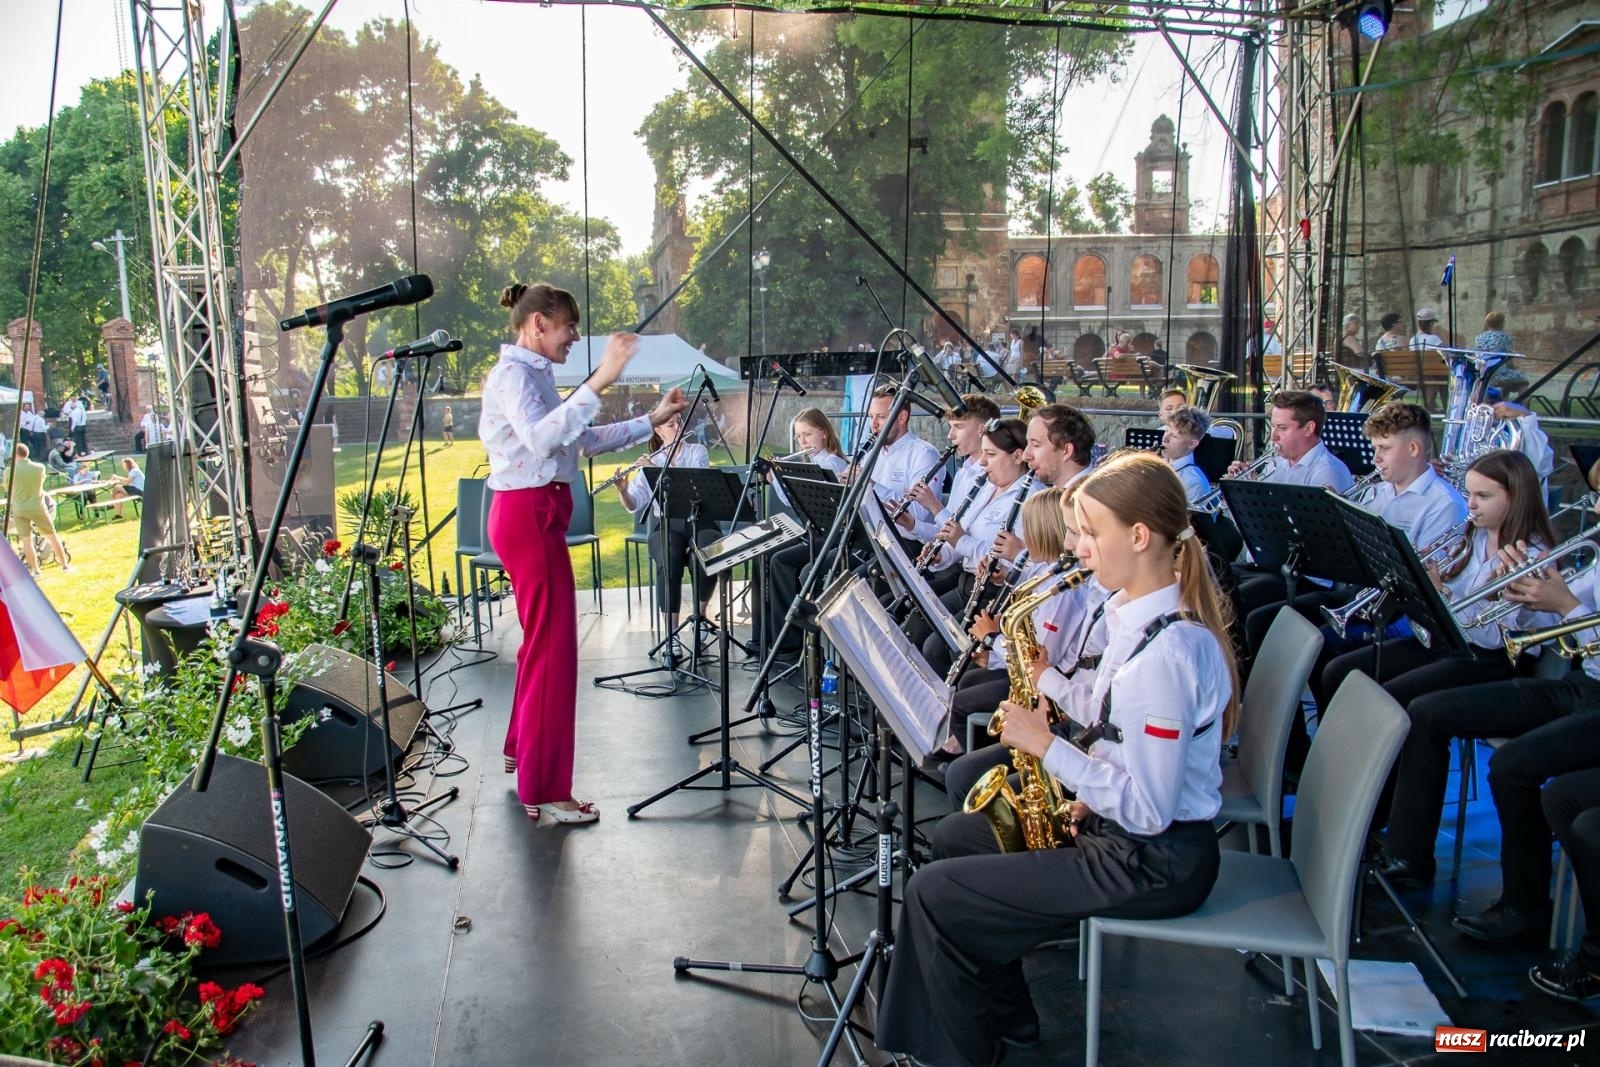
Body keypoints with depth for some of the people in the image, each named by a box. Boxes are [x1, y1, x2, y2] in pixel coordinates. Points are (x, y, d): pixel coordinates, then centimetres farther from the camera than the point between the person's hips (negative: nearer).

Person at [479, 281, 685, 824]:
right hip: (529, 514, -10)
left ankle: (522, 748, 36)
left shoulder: (533, 374, 18)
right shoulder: (512, 373, -12)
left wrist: (651, 420, 13)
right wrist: (598, 382, -34)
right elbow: (541, 438, -30)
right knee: (554, 646, -8)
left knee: (542, 638, 20)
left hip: (536, 513, 10)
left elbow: (583, 440, 18)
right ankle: (544, 791, -3)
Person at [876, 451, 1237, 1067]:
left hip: (1154, 862, -10)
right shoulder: (1143, 612, 2)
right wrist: (1085, 795, 1)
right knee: (953, 836, 18)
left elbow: (1149, 809, -28)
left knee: (935, 892, -10)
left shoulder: (1167, 650, -29)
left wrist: (1047, 746, -22)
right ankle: (1004, 1016, 30)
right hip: (1120, 827, 10)